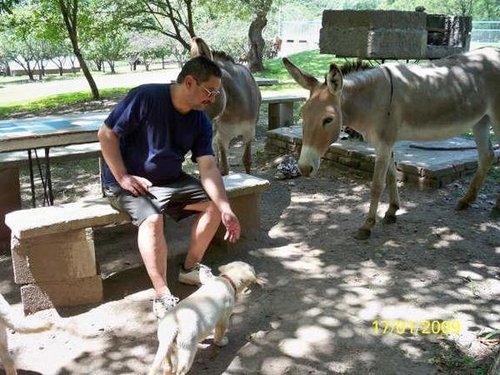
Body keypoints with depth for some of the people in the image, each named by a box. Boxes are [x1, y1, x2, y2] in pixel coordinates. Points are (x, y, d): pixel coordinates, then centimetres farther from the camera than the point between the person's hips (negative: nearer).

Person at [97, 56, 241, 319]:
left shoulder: (200, 121, -3)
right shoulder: (146, 97, -20)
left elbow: (208, 168, -10)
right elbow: (106, 134, -16)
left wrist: (226, 210, -22)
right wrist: (123, 177, -21)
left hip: (170, 180, 7)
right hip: (128, 183, -6)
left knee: (213, 203, -5)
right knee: (152, 218, -33)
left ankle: (190, 268, 12)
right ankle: (163, 297, -22)